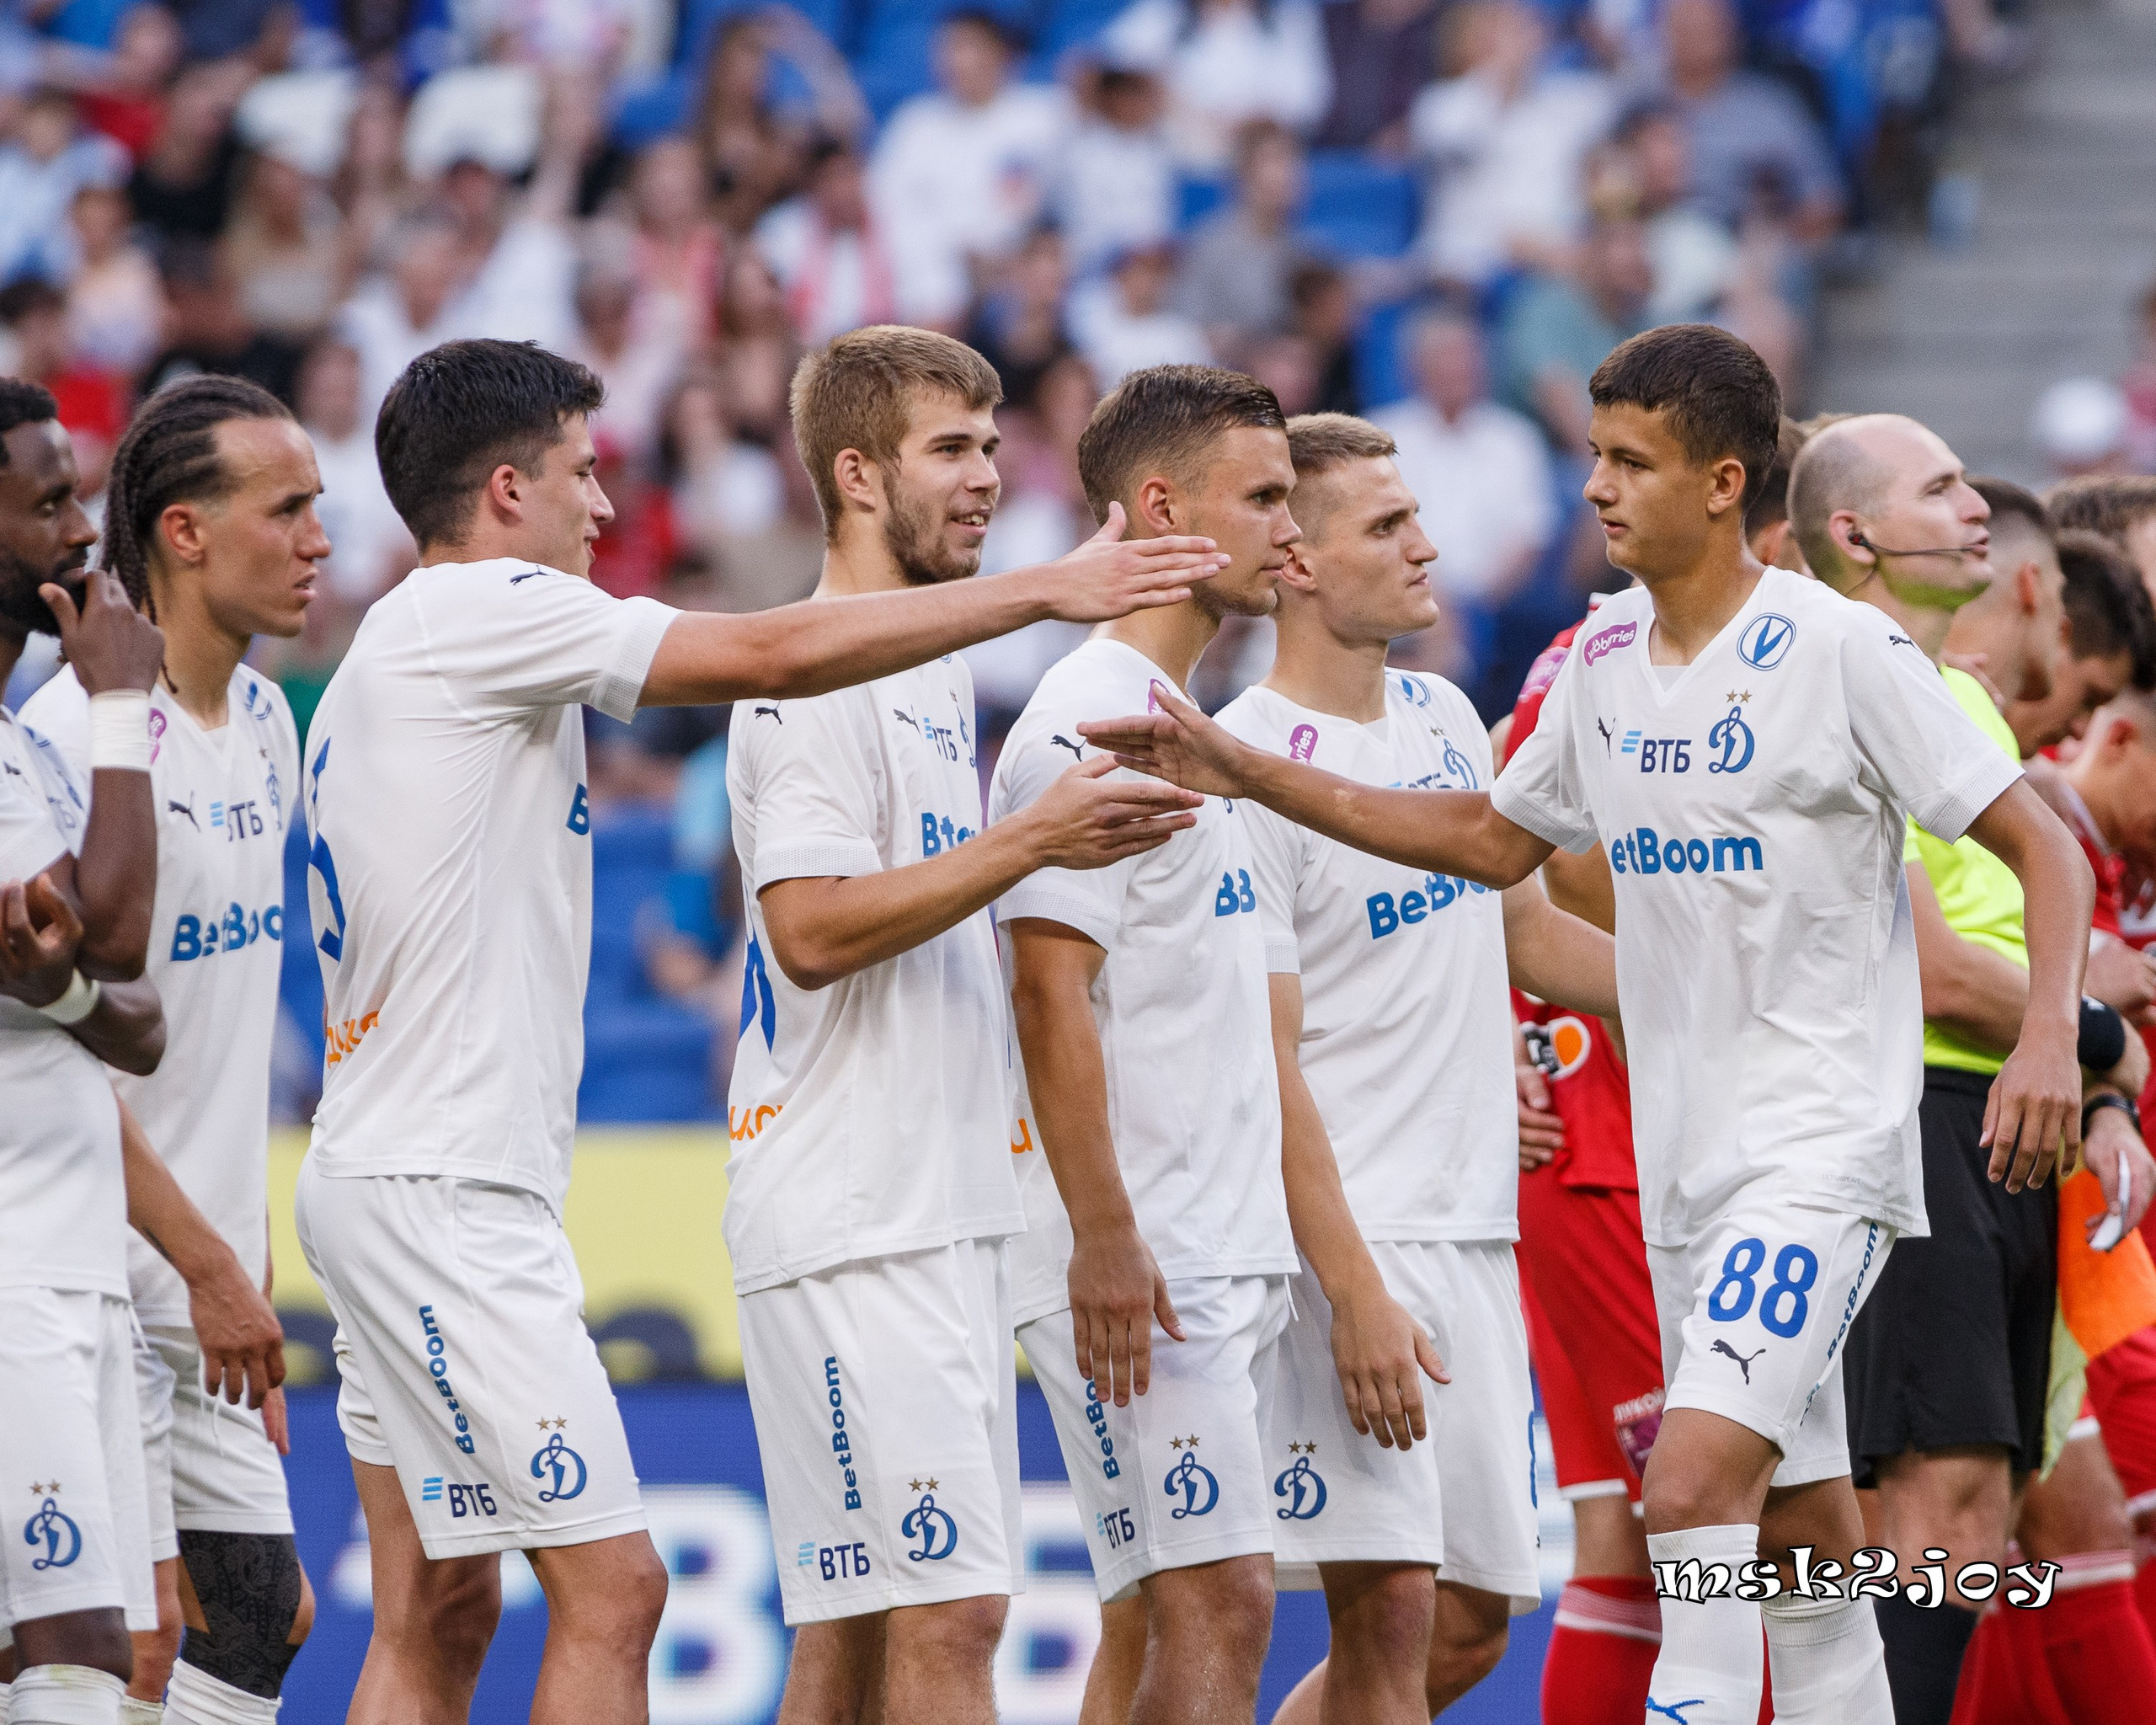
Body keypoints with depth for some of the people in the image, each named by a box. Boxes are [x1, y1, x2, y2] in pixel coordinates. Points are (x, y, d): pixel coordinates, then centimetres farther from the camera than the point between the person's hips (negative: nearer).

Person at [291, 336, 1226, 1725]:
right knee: (610, 1592, -11)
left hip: (386, 1180, 11)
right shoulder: (478, 612, -11)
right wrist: (1046, 590, -14)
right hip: (445, 1193, -11)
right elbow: (769, 656, -18)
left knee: (439, 1613, 10)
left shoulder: (395, 657, 20)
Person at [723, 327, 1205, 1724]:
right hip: (852, 1227, -10)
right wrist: (1030, 842, -23)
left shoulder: (942, 673, 20)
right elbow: (810, 928, -21)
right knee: (945, 1613, -15)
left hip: (944, 1216, 10)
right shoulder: (814, 675, -11)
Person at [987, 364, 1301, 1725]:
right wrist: (1105, 1235, -24)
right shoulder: (1088, 723, -12)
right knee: (1216, 1607, -15)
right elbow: (1051, 990, -18)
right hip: (1134, 1258, -10)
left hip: (1224, 1255, 10)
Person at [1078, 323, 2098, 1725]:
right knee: (1797, 1531, 12)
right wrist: (1248, 775, 15)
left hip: (1821, 1147, -7)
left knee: (1696, 1479, -21)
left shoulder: (1835, 650, -13)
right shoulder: (1608, 657, 8)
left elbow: (2045, 846, -11)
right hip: (1688, 1159, 7)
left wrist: (2050, 1037, -26)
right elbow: (1497, 839, 22)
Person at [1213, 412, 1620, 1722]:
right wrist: (1355, 1295, -21)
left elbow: (1528, 934, 26)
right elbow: (1264, 1067, -16)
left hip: (1475, 1225, 8)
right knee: (1391, 1607, -13)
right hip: (1348, 1234, -8)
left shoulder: (1445, 718, 12)